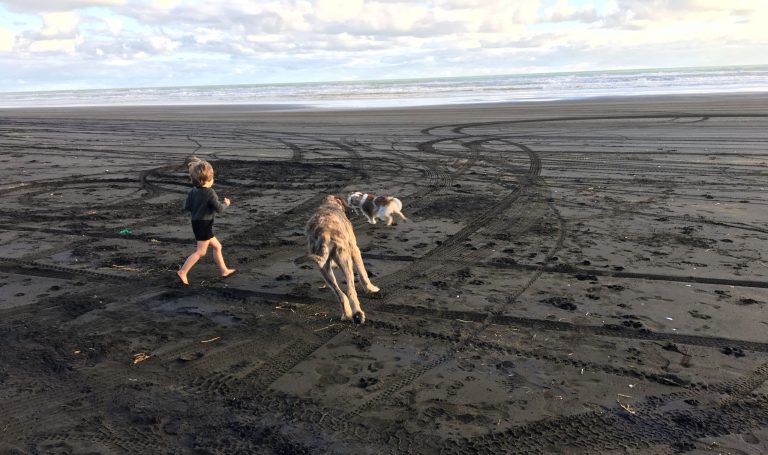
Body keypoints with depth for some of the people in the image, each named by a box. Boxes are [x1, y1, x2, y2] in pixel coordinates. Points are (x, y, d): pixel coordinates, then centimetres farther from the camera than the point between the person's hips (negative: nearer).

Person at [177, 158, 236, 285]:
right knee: (201, 252, -4)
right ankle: (182, 272, -7)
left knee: (217, 246, 18)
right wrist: (225, 204, 4)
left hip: (197, 223, 9)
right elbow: (219, 208, -16)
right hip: (205, 224, -9)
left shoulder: (193, 191, 4)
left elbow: (187, 207, 4)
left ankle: (224, 270, 26)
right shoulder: (210, 193, -17)